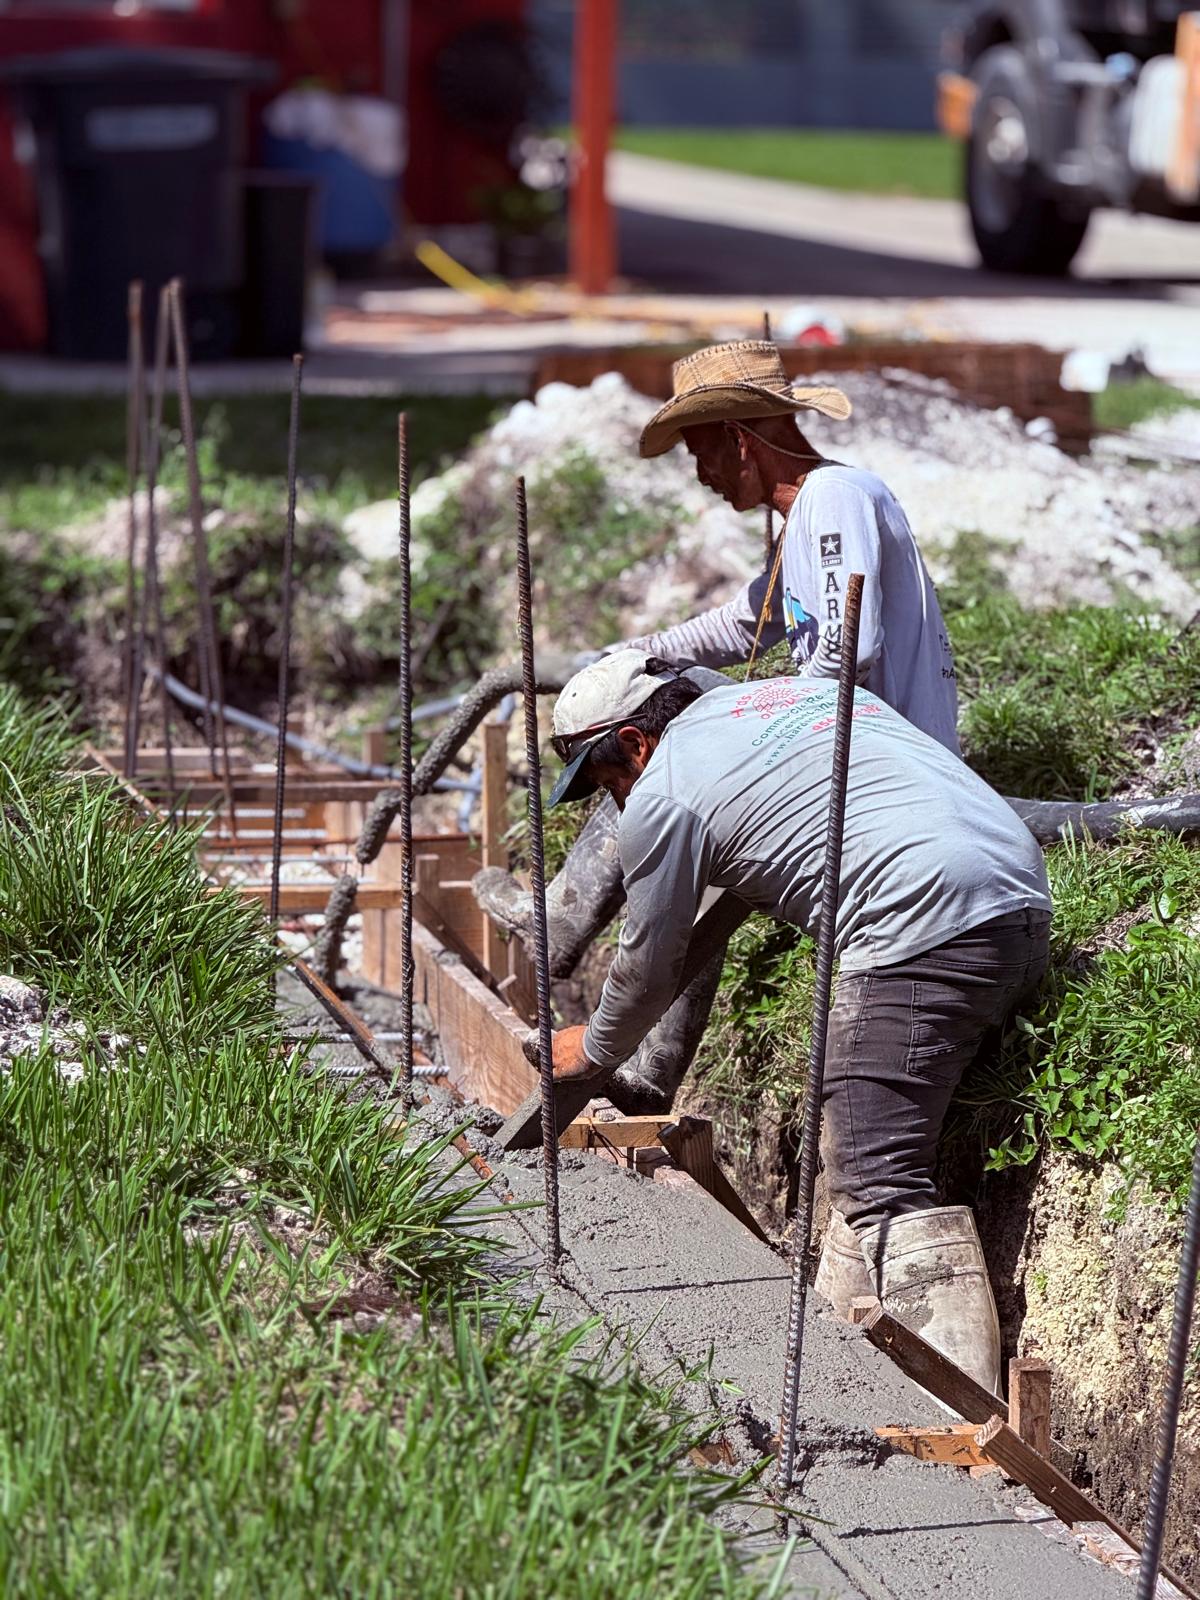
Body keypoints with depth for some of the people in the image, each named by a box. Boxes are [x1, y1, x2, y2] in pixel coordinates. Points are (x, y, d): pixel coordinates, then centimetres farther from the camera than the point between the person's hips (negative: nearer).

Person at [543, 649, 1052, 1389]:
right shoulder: (809, 689, 28)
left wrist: (593, 1053, 36)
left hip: (925, 926, -9)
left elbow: (650, 966, 17)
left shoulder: (664, 794, 6)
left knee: (881, 1184, -10)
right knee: (868, 1151, 17)